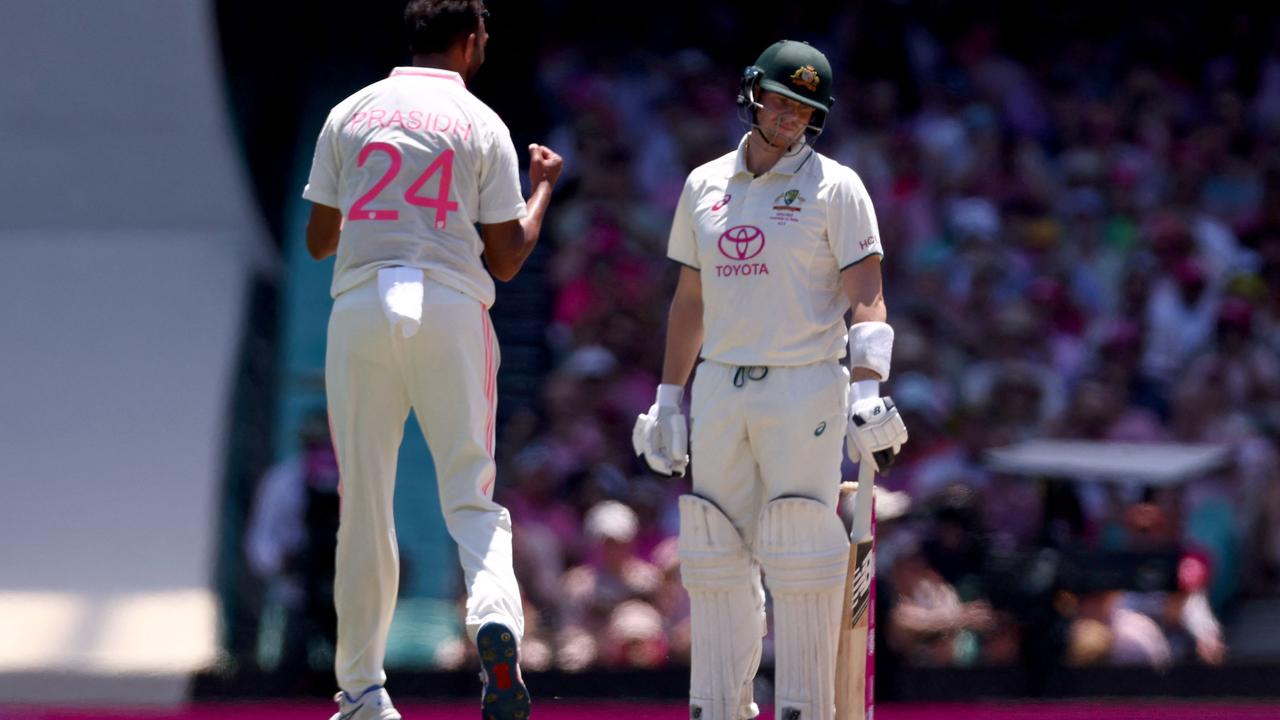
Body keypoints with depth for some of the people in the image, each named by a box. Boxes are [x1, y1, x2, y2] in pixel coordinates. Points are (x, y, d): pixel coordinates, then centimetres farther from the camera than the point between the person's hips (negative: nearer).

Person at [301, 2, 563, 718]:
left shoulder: (351, 114, 10)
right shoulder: (482, 126, 5)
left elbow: (319, 240, 14)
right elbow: (505, 260, 5)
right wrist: (544, 189, 22)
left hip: (361, 304, 1)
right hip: (451, 309, -1)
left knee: (364, 503, 6)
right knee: (471, 493, 2)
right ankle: (495, 615, -28)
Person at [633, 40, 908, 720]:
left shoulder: (835, 186, -3)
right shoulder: (705, 185, 12)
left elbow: (867, 298, -9)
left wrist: (866, 393, -21)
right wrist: (668, 400, 16)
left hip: (805, 388, -5)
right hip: (720, 386, 5)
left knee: (800, 560, -8)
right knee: (715, 558, 5)